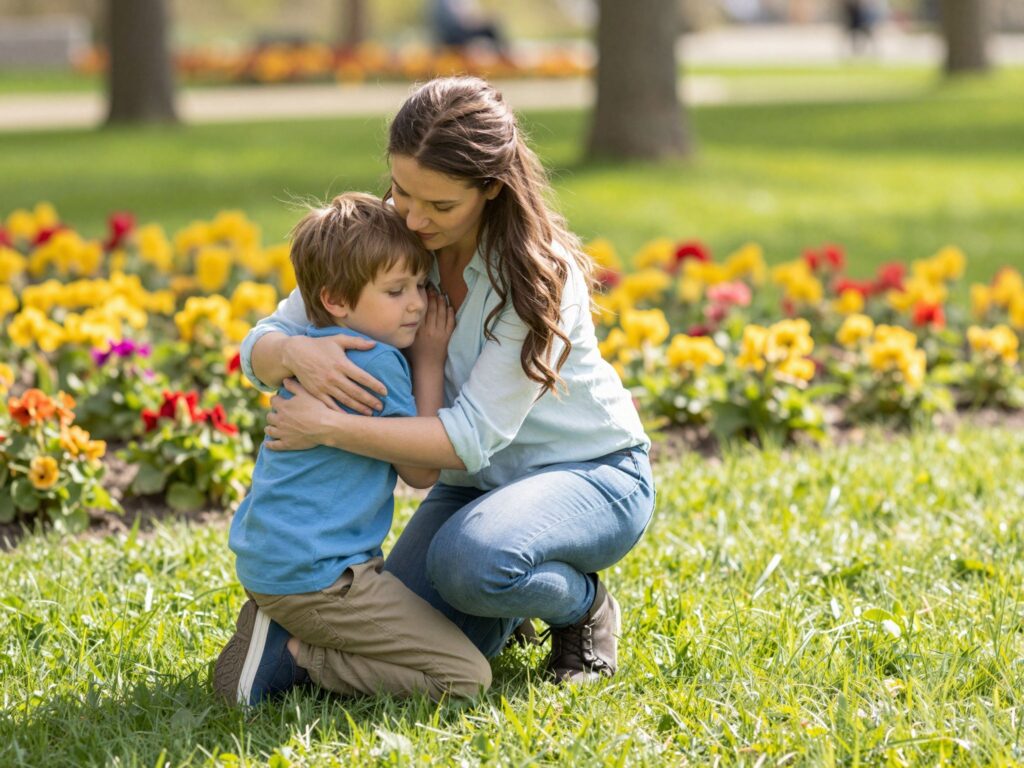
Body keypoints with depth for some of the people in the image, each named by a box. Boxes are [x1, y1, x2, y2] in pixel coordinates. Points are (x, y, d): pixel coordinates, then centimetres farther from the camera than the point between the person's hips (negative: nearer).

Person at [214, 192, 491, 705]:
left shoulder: (307, 350, 11)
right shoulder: (378, 363, -15)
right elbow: (422, 471, -5)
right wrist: (430, 363, 1)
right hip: (313, 576, -10)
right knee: (466, 676, -10)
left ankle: (275, 633, 9)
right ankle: (292, 658, -10)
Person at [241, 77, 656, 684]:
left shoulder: (539, 274, -26)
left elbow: (474, 436, -31)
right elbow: (258, 348, -10)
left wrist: (330, 428, -37)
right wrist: (296, 352, -35)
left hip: (594, 474, -5)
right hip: (481, 481, 6)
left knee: (472, 559, -37)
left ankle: (585, 604, -4)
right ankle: (512, 598, 17)